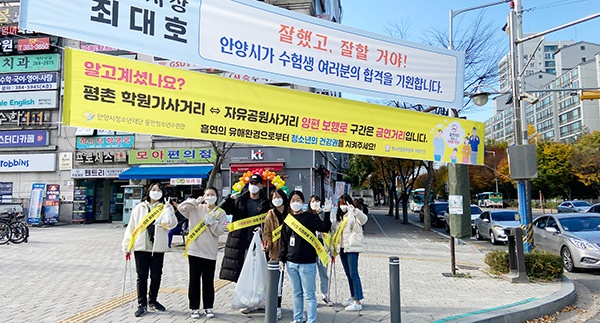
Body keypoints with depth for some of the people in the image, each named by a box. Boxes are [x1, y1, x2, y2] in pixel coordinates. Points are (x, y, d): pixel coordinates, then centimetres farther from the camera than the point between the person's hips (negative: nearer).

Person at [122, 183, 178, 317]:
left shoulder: (165, 208, 2)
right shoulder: (139, 208, 5)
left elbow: (171, 224, -14)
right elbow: (131, 227, 6)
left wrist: (168, 208, -22)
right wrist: (127, 247, 4)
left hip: (157, 248, 0)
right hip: (141, 247, 0)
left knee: (156, 276, 9)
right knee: (142, 276, 4)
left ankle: (152, 301, 27)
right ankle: (142, 304, 13)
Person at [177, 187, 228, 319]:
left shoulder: (220, 213, 3)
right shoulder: (196, 209, 5)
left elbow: (220, 231, -4)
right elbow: (181, 207, -7)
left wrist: (212, 221, -17)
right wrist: (195, 202, -14)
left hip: (210, 252, 0)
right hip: (194, 250, 0)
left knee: (208, 281, 8)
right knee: (194, 280, 6)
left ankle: (208, 307, 20)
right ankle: (195, 308, 15)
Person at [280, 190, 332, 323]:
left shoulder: (310, 217, -4)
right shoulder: (287, 219, 9)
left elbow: (323, 228, -19)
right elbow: (284, 241, 13)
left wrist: (327, 216, -34)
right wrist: (282, 258, 11)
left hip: (307, 263, -5)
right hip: (291, 263, 5)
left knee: (309, 294, 2)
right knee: (296, 293, 16)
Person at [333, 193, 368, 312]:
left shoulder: (353, 214, -9)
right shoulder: (339, 215, 16)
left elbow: (364, 219, -30)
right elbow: (335, 228, 25)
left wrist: (354, 210, -46)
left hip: (352, 247, -8)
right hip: (342, 247, 8)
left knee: (353, 274, -8)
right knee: (348, 274, 14)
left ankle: (358, 302, -5)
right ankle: (353, 297, 26)